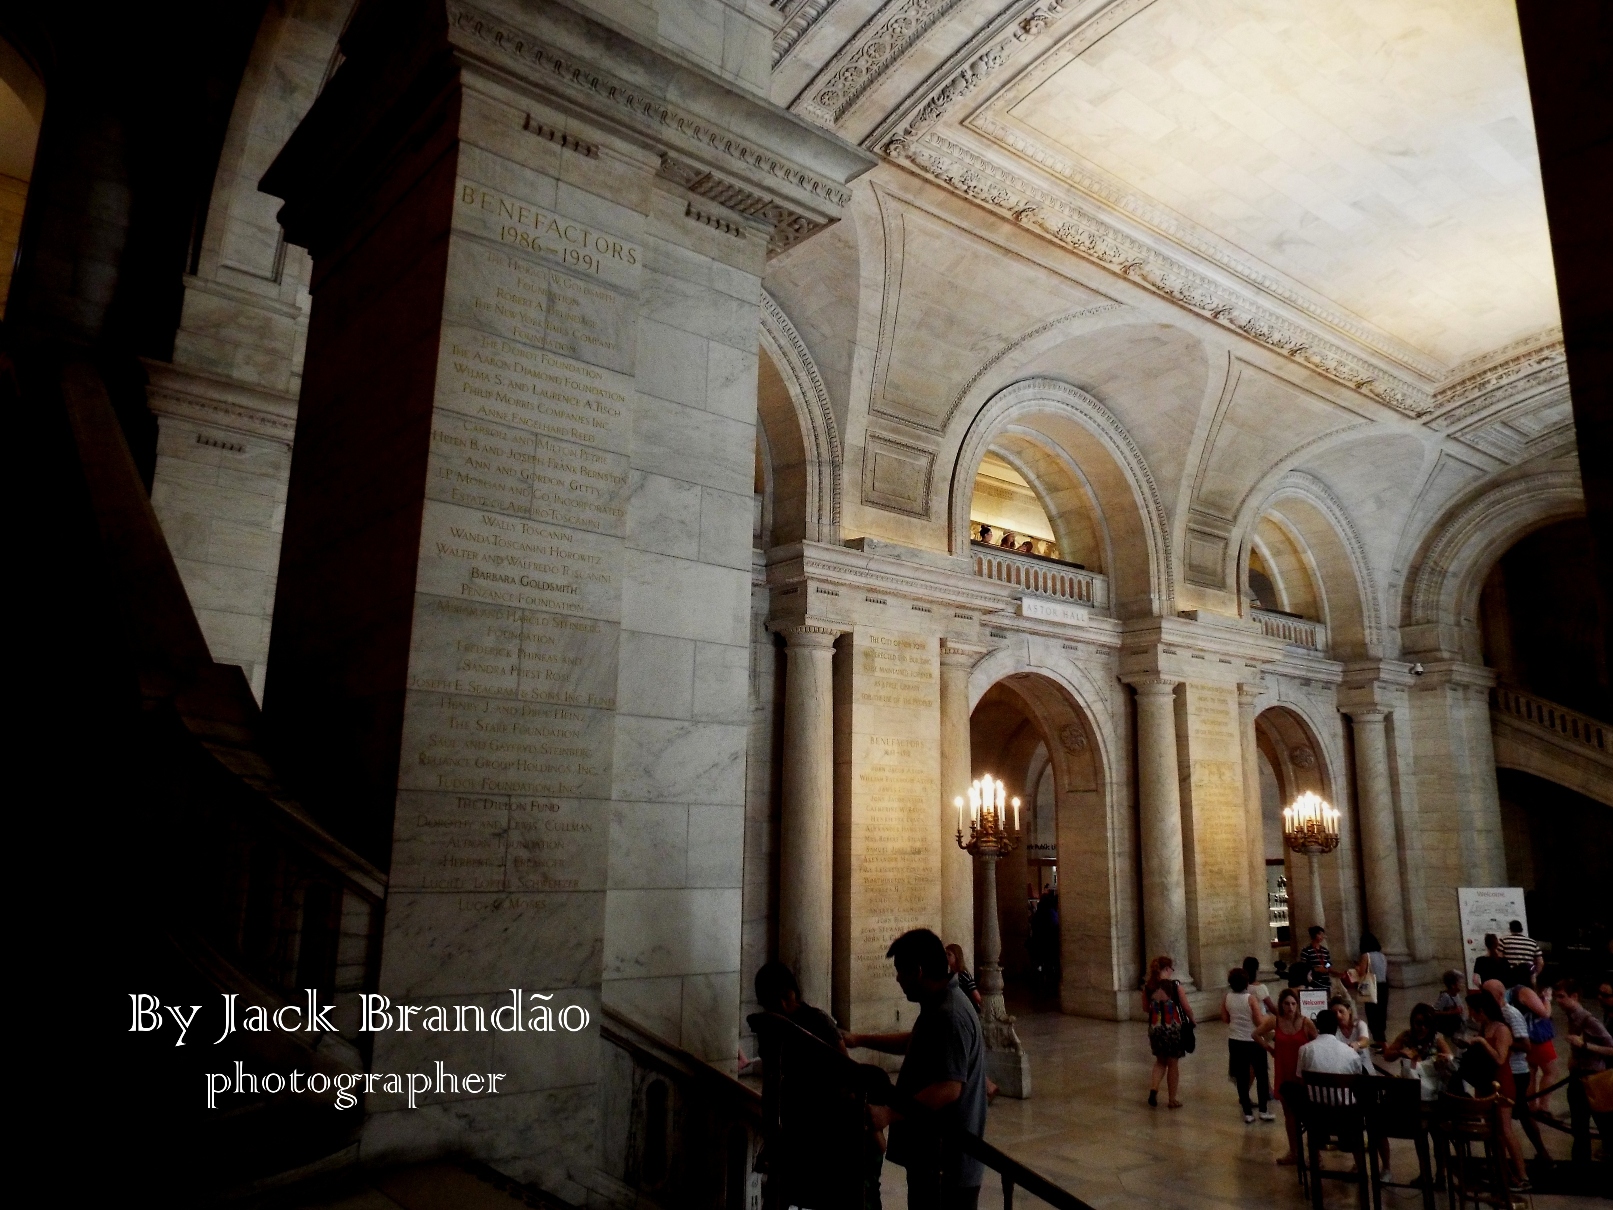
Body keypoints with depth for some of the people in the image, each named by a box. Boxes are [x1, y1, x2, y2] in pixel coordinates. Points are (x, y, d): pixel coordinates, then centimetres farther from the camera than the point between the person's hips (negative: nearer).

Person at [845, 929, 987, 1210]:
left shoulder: (950, 1016, -25)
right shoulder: (938, 1006, 8)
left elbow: (949, 1088, -31)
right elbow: (914, 1041, 26)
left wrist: (889, 1115, -31)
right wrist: (861, 1039, 21)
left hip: (949, 1160, -11)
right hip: (931, 1150, 11)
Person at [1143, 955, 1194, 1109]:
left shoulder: (1148, 987, -3)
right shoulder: (1175, 985, -14)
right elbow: (1186, 1008, -8)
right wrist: (1191, 1020, 11)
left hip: (1155, 1028, 3)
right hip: (1174, 1028, -3)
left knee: (1160, 1061, 21)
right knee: (1173, 1064, 11)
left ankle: (1153, 1088, 2)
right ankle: (1172, 1100, 18)